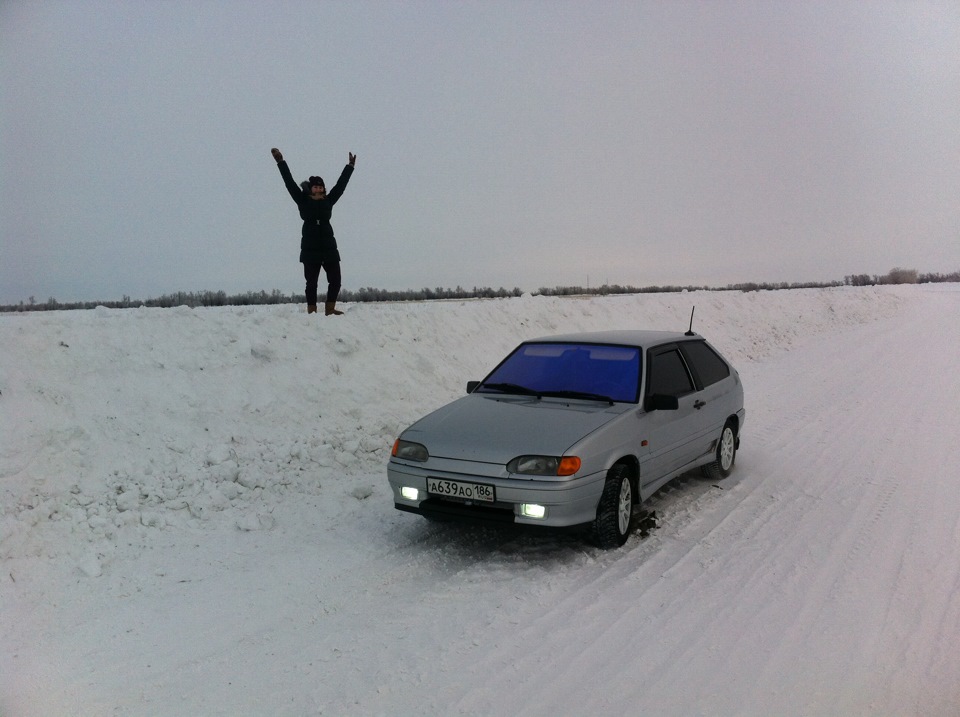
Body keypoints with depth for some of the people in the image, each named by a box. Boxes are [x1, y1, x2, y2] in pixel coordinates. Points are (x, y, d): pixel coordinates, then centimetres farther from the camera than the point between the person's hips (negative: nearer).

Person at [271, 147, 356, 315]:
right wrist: (281, 162, -1)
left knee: (335, 280, 3)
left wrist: (350, 166, 21)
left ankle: (330, 309, 17)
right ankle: (311, 311, 4)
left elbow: (341, 184, 16)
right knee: (311, 281, -1)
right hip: (310, 248, -3)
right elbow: (289, 182, 1)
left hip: (329, 246, 3)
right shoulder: (303, 201, 3)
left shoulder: (328, 201, 10)